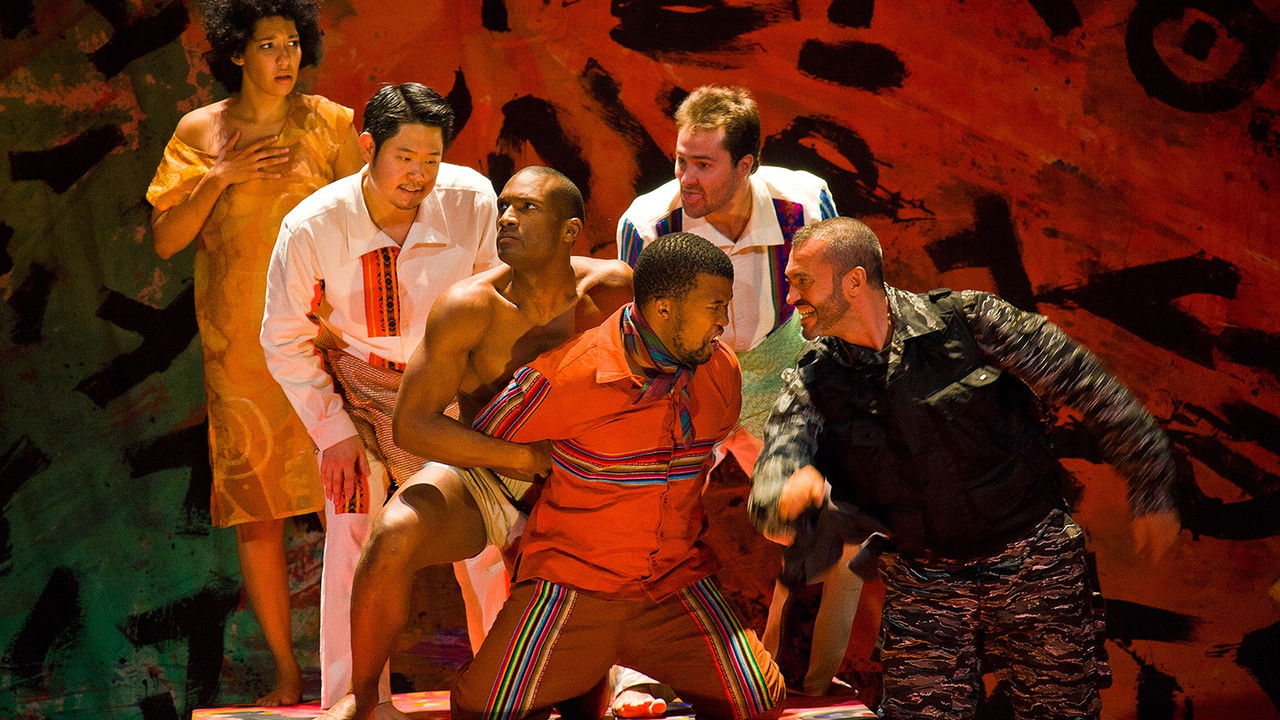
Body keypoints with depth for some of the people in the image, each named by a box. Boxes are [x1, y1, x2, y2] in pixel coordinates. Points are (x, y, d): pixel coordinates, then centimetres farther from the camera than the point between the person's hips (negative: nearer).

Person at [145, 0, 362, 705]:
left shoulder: (329, 123, 4)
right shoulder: (199, 132, 5)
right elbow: (165, 240, 2)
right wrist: (221, 176, -10)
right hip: (241, 350, 1)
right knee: (255, 513, 3)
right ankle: (286, 673, 13)